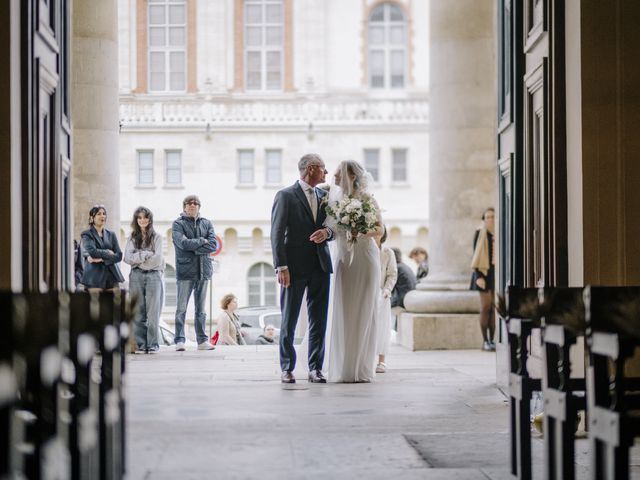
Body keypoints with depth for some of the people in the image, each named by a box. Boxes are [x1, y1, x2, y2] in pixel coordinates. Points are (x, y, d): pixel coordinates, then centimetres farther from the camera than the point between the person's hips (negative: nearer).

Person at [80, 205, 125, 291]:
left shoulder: (111, 235, 16)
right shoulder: (87, 234, 4)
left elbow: (119, 256, 4)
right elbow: (92, 251, -14)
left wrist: (102, 259, -9)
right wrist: (108, 253, -2)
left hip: (112, 276, 4)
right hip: (95, 277, -4)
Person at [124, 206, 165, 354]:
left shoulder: (156, 237, 7)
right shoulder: (132, 237, 13)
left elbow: (157, 259, -4)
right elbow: (127, 258, 0)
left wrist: (138, 260, -2)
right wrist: (146, 254, -6)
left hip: (153, 276, -2)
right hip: (136, 276, 2)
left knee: (153, 312, -6)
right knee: (138, 312, 0)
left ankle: (152, 344, -3)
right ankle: (141, 344, 3)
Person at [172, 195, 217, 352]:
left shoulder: (206, 223, 12)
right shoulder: (178, 224, 1)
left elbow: (213, 245, -1)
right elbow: (183, 243, -14)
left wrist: (193, 248, -9)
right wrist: (202, 241, -6)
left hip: (203, 271, 4)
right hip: (185, 271, -4)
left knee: (201, 309, 9)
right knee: (181, 308, -4)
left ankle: (202, 340, 13)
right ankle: (179, 340, -1)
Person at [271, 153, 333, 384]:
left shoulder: (324, 196, 14)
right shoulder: (286, 196, -3)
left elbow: (333, 228, 16)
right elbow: (277, 233, -8)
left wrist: (327, 232, -9)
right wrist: (281, 267, -16)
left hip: (320, 267, 5)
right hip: (295, 267, -5)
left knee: (319, 320, 4)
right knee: (289, 321, 2)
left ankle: (315, 368, 9)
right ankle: (287, 368, 9)